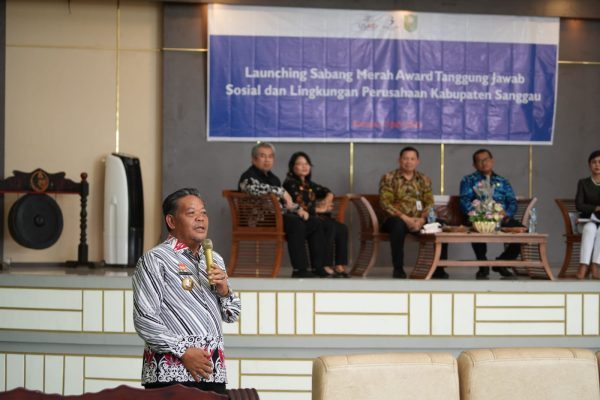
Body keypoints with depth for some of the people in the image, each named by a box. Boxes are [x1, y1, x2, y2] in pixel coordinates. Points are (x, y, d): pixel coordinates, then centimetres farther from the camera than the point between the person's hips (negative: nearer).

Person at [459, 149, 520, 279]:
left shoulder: (503, 182, 27)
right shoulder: (468, 180, 17)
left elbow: (512, 202, 14)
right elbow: (465, 201, 1)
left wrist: (507, 214, -9)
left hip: (501, 220, 3)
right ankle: (483, 266, -16)